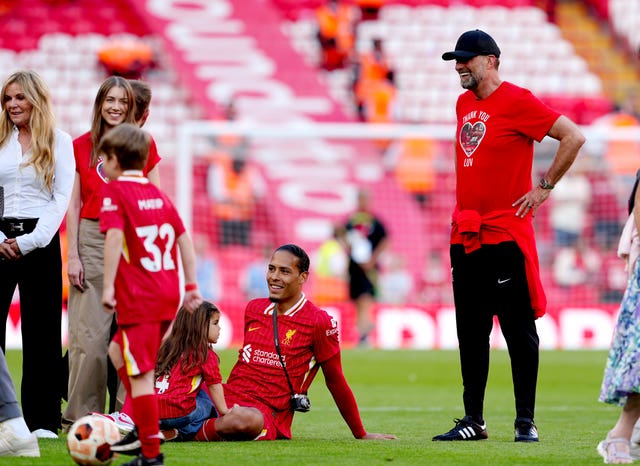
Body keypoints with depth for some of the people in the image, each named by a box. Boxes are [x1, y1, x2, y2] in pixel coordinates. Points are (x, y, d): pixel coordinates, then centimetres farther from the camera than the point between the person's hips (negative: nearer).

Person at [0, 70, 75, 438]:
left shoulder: (59, 142, 5)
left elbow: (63, 197, -2)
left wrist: (30, 241, -11)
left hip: (40, 240, -2)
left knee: (41, 331, 0)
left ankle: (42, 419, 2)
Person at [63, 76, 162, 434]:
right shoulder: (81, 147, 8)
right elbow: (75, 203, 7)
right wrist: (72, 255, -1)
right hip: (93, 240, 0)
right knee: (90, 333, -5)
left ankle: (128, 414, 1)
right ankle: (81, 416, -3)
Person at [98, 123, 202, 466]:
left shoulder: (114, 190, -5)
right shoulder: (159, 194, 16)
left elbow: (114, 236, -19)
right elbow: (184, 239, 15)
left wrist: (108, 286, -19)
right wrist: (191, 287, 19)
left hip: (138, 296, -8)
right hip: (169, 293, 8)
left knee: (140, 374, -5)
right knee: (118, 350, 24)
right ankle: (142, 428, 20)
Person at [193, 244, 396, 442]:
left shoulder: (319, 322, -3)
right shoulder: (253, 309, 14)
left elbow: (335, 381, 4)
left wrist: (361, 434, 9)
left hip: (268, 413, -5)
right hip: (229, 401, 6)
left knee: (246, 420, -41)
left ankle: (199, 432, -13)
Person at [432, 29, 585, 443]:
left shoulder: (517, 102, -9)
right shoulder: (464, 104, 15)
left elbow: (574, 136, -14)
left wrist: (545, 187, -11)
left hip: (507, 236, -8)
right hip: (465, 235, 8)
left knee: (519, 331, -4)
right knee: (471, 333, 9)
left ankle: (526, 422, 0)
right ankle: (473, 421, 14)